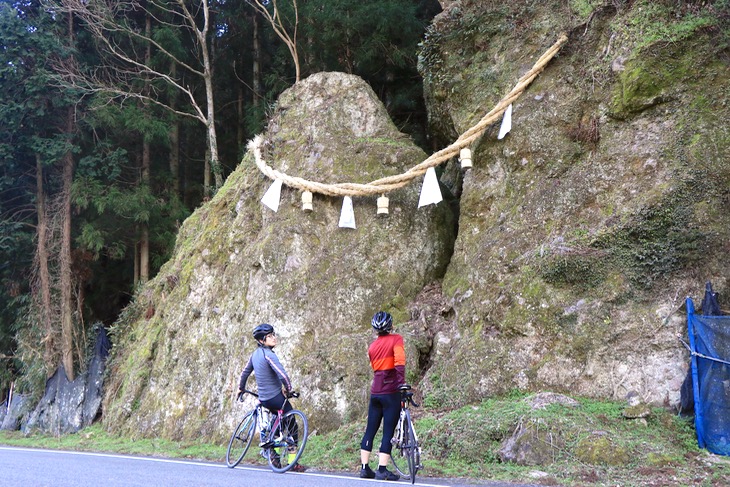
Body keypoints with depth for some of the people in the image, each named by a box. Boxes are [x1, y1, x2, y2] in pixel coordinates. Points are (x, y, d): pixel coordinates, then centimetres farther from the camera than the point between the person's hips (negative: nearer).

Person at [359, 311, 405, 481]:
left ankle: (364, 467, 10)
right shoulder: (396, 339, -5)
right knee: (388, 431, -2)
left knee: (370, 430, 10)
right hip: (391, 392, -5)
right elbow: (399, 361, -19)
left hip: (375, 392, 5)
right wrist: (401, 383, -24)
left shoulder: (372, 346, 14)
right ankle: (382, 470, -5)